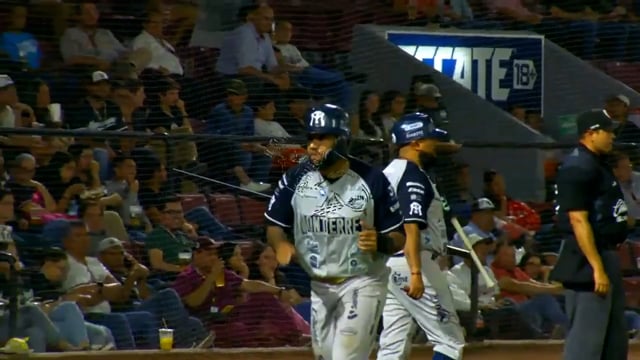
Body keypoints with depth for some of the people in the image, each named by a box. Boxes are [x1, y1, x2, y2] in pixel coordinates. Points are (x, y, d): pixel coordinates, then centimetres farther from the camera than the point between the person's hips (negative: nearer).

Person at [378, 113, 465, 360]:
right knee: (450, 340, -4)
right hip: (413, 263, -9)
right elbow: (411, 226, -22)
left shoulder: (387, 174, 17)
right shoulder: (413, 176, -11)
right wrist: (416, 273, -28)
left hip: (385, 264, 9)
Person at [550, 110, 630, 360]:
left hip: (607, 256, 11)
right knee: (586, 339, -11)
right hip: (588, 260, -11)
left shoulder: (598, 165, 16)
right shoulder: (579, 168, -16)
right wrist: (597, 268, -25)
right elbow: (578, 220, -21)